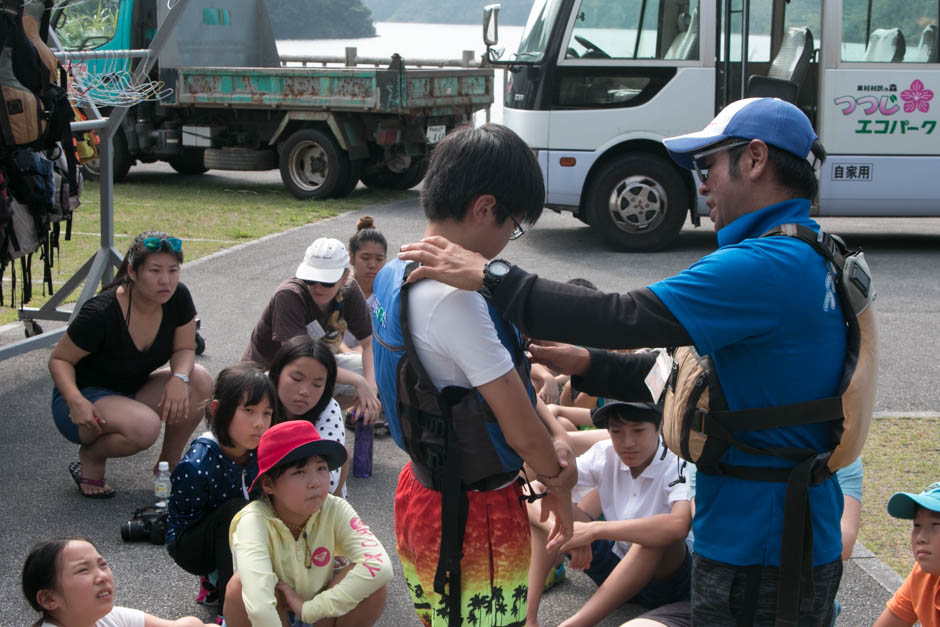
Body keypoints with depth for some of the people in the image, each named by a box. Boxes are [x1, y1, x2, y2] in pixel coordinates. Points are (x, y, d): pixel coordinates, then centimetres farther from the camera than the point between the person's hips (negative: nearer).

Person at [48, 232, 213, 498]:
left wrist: (180, 377, -25)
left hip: (132, 391, 6)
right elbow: (59, 359, -15)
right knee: (145, 426, -36)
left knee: (200, 381, -20)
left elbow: (184, 349, -1)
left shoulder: (178, 299, -13)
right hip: (88, 396, -6)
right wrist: (76, 401, -34)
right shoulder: (100, 313, -27)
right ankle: (90, 457, -3)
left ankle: (167, 465, 0)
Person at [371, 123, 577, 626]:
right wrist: (559, 484, -3)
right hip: (476, 513, -10)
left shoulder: (394, 276, 3)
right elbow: (521, 429, -21)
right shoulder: (454, 299, -27)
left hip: (422, 488, 10)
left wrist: (554, 434, -2)